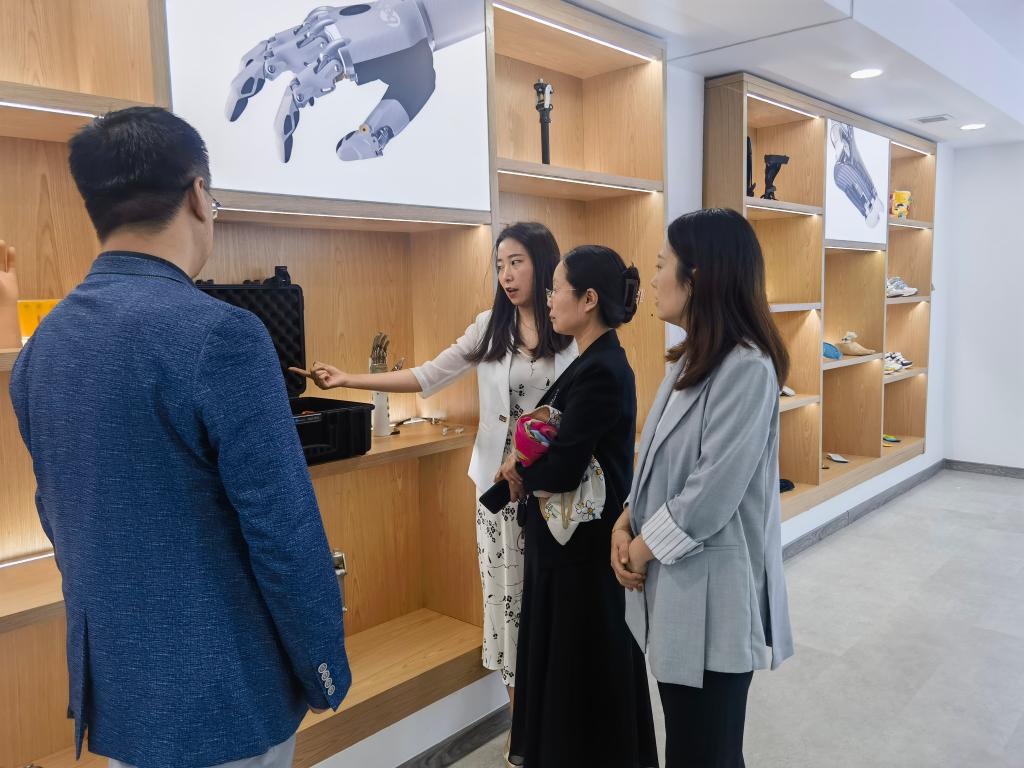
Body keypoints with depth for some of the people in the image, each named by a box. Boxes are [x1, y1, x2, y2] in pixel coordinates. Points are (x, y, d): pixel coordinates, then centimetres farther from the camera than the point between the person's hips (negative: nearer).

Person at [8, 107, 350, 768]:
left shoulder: (42, 345, 2)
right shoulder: (220, 336, -23)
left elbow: (59, 516, 11)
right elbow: (285, 534, -22)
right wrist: (326, 669, -7)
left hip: (110, 685, 7)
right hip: (219, 691, -7)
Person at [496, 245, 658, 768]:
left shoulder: (600, 372, -23)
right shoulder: (597, 361, 7)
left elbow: (562, 470, -25)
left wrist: (518, 474, -6)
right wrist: (527, 468, -8)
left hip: (582, 547, -9)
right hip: (571, 536, 9)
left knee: (581, 661, 9)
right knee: (563, 654, 23)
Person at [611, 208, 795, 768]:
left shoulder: (747, 367, -20)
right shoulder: (690, 359, 8)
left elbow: (712, 491, -23)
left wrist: (643, 546, -10)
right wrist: (626, 524, -1)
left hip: (712, 584, -8)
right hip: (672, 576, 8)